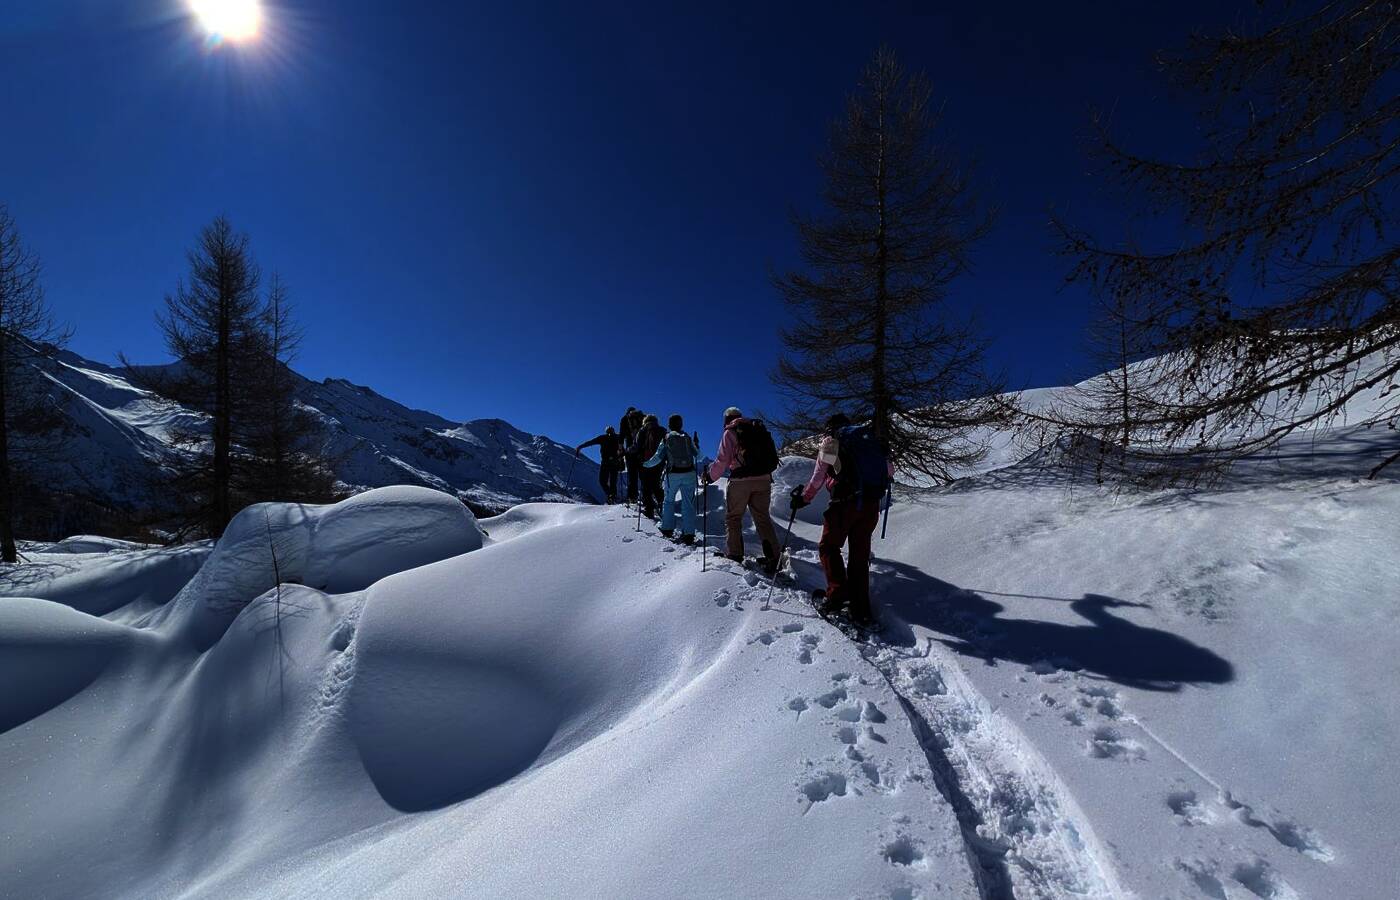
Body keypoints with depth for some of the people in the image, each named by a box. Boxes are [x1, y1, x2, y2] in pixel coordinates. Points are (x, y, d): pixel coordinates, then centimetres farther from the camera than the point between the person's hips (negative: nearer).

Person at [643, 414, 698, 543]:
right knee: (688, 503, 3)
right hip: (689, 473, 1)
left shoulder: (666, 439, 0)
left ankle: (667, 528, 21)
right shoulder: (687, 438, 5)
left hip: (673, 474, -1)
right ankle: (688, 533, -2)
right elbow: (697, 455, 10)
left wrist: (645, 464, 11)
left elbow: (658, 457, -3)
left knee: (668, 500, 18)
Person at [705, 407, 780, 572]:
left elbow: (722, 460, -7)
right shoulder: (759, 428, 15)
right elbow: (772, 456, 15)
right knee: (763, 518, 10)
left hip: (740, 481, -5)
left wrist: (709, 476, 6)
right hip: (763, 479, 5)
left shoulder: (730, 433, -1)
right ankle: (772, 557, 4)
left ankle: (734, 556, 7)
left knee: (733, 518, 8)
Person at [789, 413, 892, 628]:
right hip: (872, 505, 5)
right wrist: (883, 481, 43)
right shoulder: (870, 438, 18)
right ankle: (861, 610, 10)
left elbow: (818, 478, -1)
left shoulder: (830, 441, 4)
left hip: (845, 503, -5)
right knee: (859, 555, 12)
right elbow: (889, 470, 22)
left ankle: (837, 594, -3)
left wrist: (803, 498, 10)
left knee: (829, 547, 9)